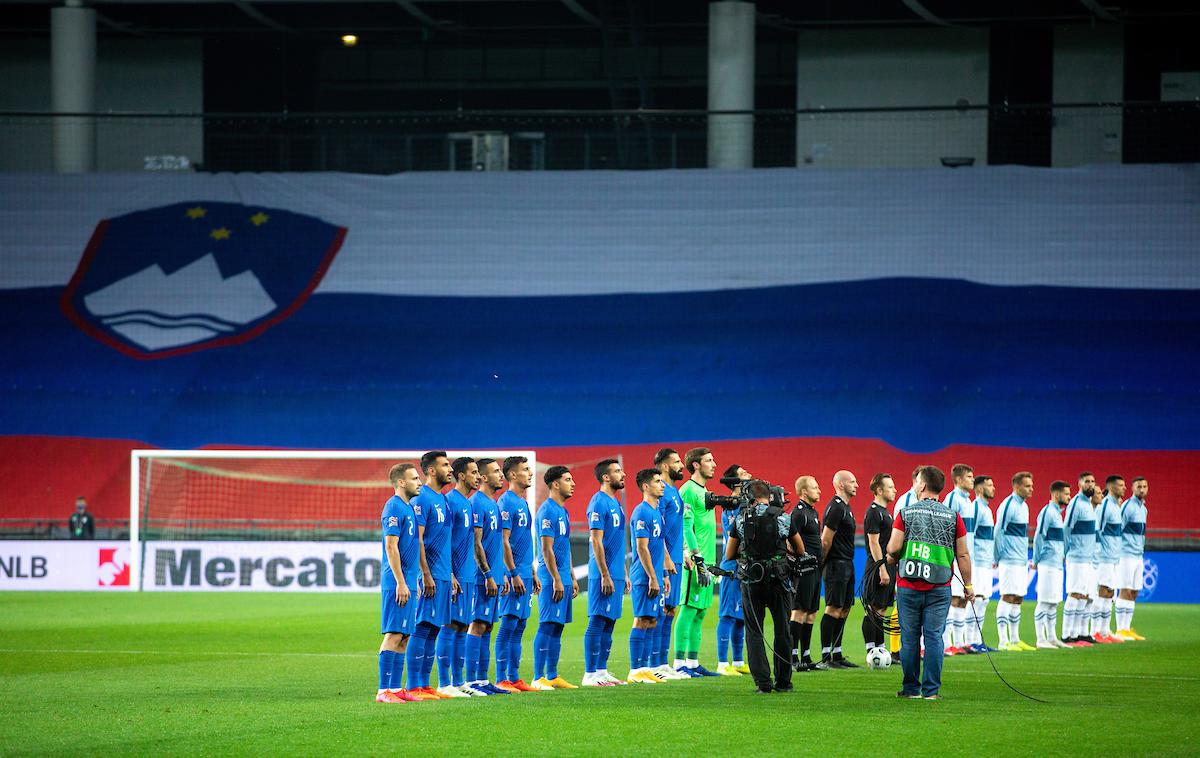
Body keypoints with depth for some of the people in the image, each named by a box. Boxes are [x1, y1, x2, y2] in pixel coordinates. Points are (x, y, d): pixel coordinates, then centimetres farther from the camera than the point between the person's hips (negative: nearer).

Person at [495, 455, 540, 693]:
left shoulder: (523, 503, 17)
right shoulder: (507, 502, -11)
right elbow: (504, 542, -16)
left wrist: (532, 574, 21)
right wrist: (514, 574, -19)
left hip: (524, 574, 9)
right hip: (514, 575, -9)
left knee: (519, 628, 10)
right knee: (508, 625, -8)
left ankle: (514, 678, 12)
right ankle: (501, 679, -8)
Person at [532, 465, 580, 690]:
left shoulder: (563, 511, 17)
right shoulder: (548, 511, -13)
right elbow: (547, 549, -17)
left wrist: (572, 578, 21)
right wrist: (557, 580, -19)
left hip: (563, 578, 9)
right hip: (551, 578, -9)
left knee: (557, 627, 10)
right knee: (547, 626, -10)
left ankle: (553, 676, 14)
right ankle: (538, 678, -10)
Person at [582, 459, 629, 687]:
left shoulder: (615, 503, 16)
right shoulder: (599, 503, -12)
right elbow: (597, 542, -17)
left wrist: (624, 574, 20)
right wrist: (605, 575, -19)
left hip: (615, 574, 9)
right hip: (604, 575, -9)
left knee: (609, 623, 10)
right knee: (597, 622, -8)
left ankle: (602, 671, 15)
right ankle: (590, 674, -8)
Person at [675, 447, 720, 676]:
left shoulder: (704, 491, 20)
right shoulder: (688, 490, -10)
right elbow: (686, 527, -16)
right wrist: (696, 558, -21)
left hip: (706, 560, 9)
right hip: (695, 560, -9)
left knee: (700, 612, 10)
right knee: (689, 609, -9)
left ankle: (693, 662, 13)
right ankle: (680, 663, -9)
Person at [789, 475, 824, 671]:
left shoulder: (813, 512, 19)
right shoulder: (799, 512, -11)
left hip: (815, 570, 10)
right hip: (804, 570, -10)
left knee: (811, 613, 10)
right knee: (800, 611, -10)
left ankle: (805, 658, 14)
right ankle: (793, 657, -10)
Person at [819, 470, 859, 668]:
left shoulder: (845, 507, 18)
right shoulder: (836, 507, -15)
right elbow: (826, 540, -16)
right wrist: (825, 561, -6)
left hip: (847, 564, 10)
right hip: (837, 564, -10)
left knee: (844, 609, 11)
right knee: (834, 609, -10)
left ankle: (837, 655, 16)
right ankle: (825, 657, -11)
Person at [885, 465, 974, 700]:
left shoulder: (906, 513, -2)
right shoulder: (952, 517, 2)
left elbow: (893, 548, -7)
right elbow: (963, 555, 3)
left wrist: (891, 559, 16)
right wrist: (968, 585, 11)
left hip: (908, 586, -1)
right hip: (939, 589, 1)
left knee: (909, 638, 7)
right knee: (934, 637, 2)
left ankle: (911, 688, 10)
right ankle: (931, 689, -1)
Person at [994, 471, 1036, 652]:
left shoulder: (1024, 506, 16)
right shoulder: (1008, 505, -13)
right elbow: (998, 532, -14)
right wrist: (998, 557, -13)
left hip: (1021, 561, 9)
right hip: (1010, 561, -9)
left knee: (1018, 599, 11)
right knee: (1008, 597, -9)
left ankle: (1014, 639, 16)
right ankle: (1004, 641, -10)